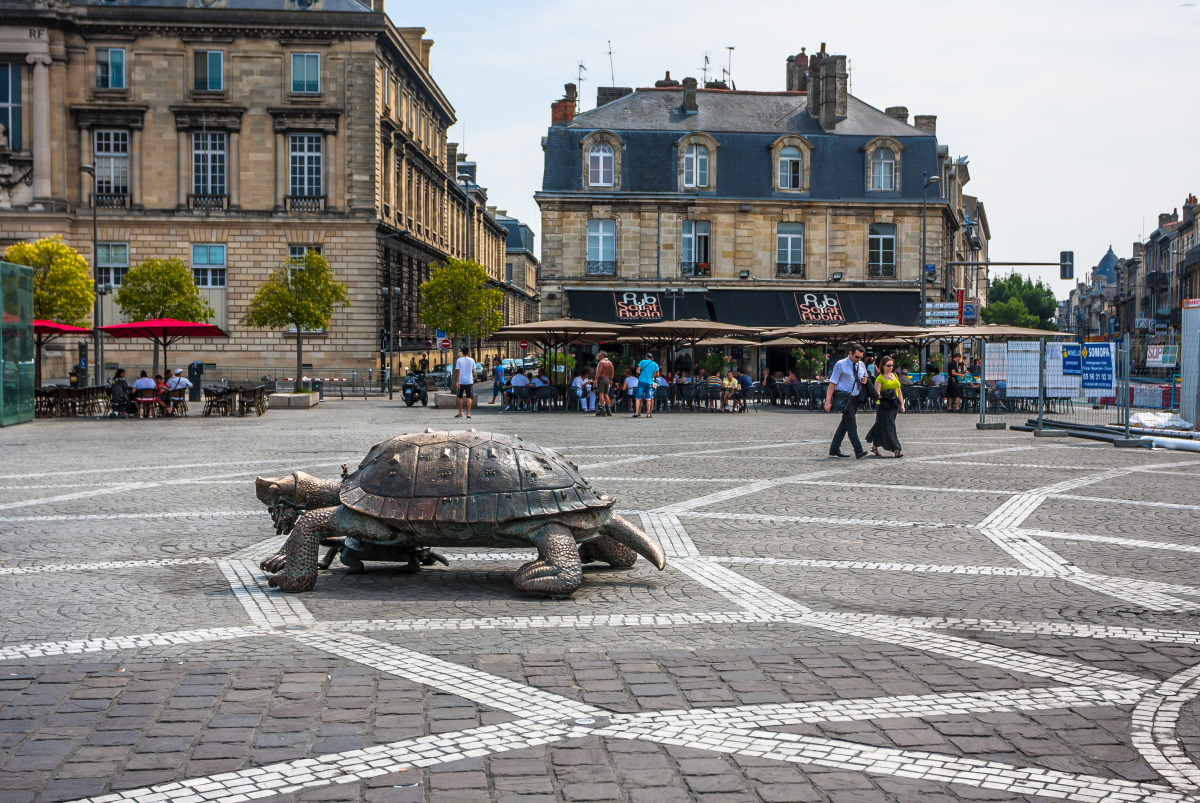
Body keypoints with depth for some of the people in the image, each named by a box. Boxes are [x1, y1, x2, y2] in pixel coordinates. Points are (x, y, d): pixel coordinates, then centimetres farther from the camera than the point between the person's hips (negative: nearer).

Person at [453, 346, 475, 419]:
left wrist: (457, 381, -9)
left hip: (461, 382, 0)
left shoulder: (459, 360, -6)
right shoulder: (472, 360, 0)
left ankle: (460, 412, 20)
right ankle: (468, 413, -8)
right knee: (469, 397, -1)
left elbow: (457, 371, -9)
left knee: (460, 397, 15)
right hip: (469, 381, 0)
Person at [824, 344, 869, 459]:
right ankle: (858, 451, -19)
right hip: (844, 398, -7)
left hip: (855, 398, 7)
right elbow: (832, 383, -9)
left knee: (845, 424, 11)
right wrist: (828, 402, -16)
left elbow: (865, 378, 31)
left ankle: (834, 449, 19)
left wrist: (865, 380, 4)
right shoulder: (840, 365, -6)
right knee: (852, 425, -13)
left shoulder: (861, 365, 14)